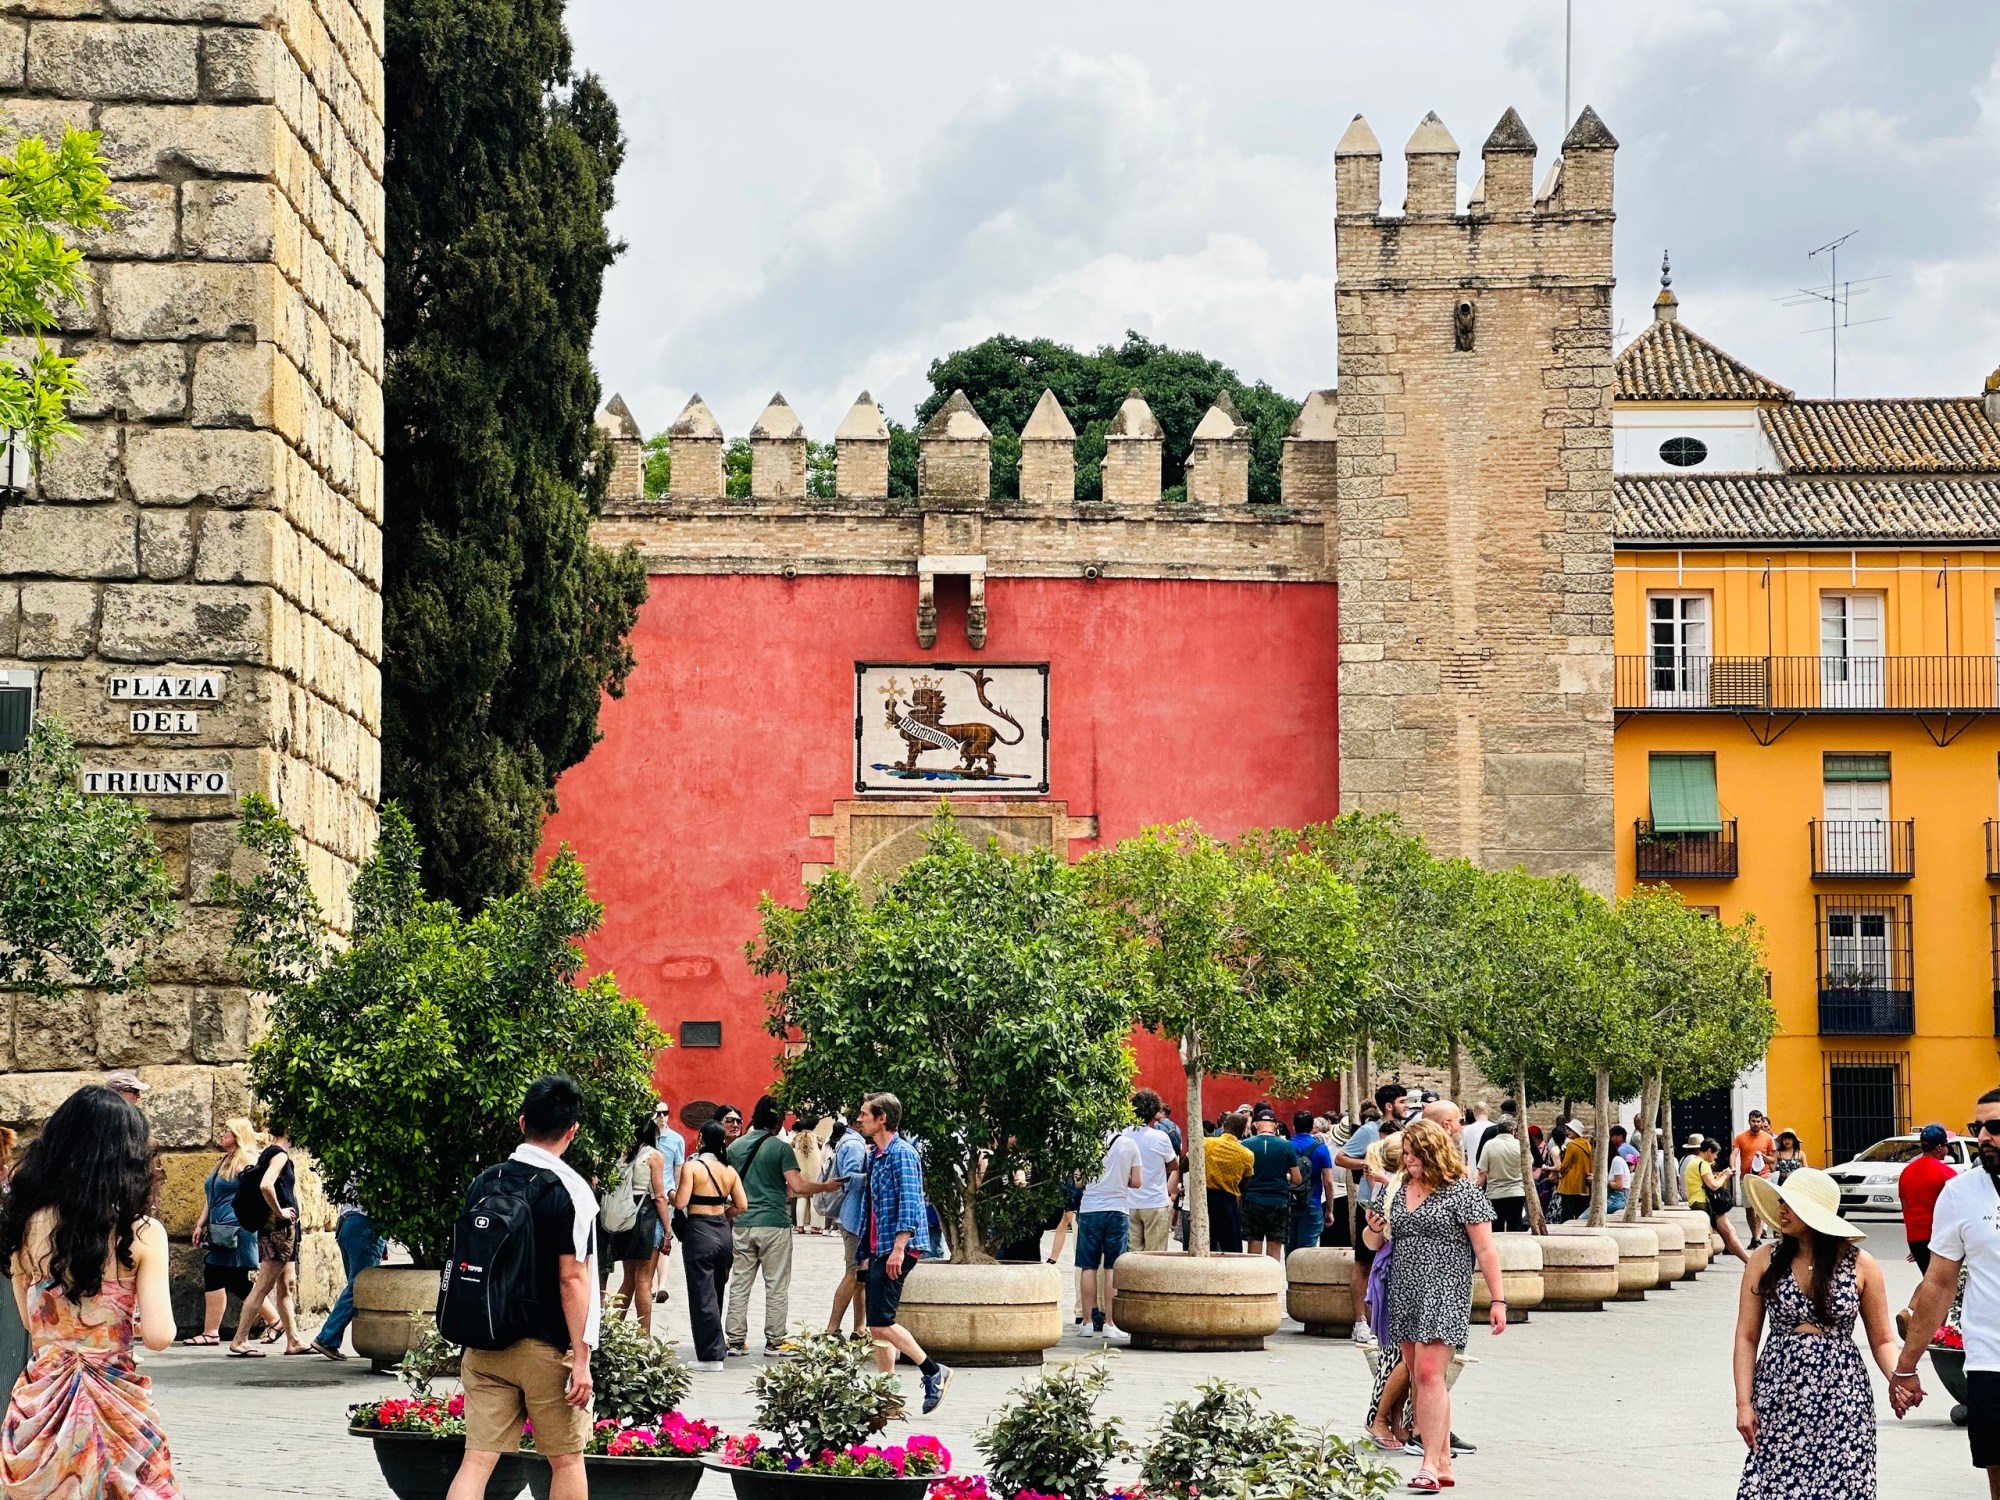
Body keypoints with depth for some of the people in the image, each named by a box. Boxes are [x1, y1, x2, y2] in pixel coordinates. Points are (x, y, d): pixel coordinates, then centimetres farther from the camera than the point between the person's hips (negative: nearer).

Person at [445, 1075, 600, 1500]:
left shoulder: (483, 1183, 4)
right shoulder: (570, 1191, -12)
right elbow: (572, 1279, -14)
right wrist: (581, 1360, -11)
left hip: (485, 1347, 4)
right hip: (547, 1349, -4)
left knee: (477, 1458, 1)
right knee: (566, 1460, 10)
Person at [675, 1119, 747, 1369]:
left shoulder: (693, 1166, -10)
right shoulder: (729, 1170, 6)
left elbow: (681, 1202, -15)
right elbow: (742, 1205, 3)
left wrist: (672, 1193, 5)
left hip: (699, 1231, -5)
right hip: (723, 1233, 5)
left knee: (703, 1295, -1)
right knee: (717, 1292, 18)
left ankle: (710, 1356, -1)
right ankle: (717, 1343, 25)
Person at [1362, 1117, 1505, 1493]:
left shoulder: (1462, 1191, -5)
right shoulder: (1398, 1191, 13)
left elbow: (1485, 1250, -7)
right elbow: (1377, 1241, 23)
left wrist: (1498, 1299, -11)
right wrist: (1375, 1230, -1)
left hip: (1443, 1294, -7)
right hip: (1404, 1294, 7)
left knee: (1429, 1374, -16)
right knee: (1419, 1379, 7)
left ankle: (1431, 1466, -18)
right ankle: (1443, 1464, 12)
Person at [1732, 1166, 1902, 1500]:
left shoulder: (1859, 1264, 0)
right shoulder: (1765, 1260, 2)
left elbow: (1882, 1340, 5)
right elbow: (1746, 1337, 3)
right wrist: (1744, 1403, -5)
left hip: (1841, 1397, -1)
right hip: (1778, 1400, 1)